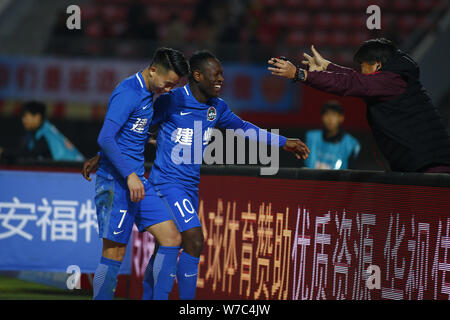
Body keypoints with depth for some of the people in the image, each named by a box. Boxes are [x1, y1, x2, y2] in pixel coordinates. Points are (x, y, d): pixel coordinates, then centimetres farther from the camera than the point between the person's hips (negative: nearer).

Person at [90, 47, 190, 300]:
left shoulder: (147, 94, 15)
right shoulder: (128, 93, -14)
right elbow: (106, 138, -22)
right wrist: (130, 174, -26)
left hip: (137, 180, 9)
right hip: (117, 183, -9)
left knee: (172, 237, 1)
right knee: (115, 253, -6)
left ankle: (159, 298, 3)